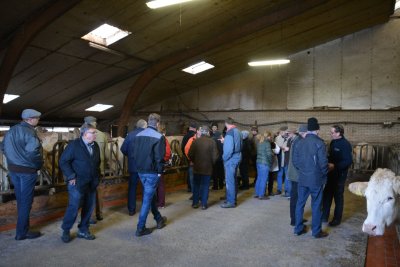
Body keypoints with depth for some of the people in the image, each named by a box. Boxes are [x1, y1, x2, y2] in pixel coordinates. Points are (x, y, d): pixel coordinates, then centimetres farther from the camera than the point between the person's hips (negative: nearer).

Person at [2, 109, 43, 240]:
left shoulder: (11, 130, 8)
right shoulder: (29, 132, -19)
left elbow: (4, 148, 15)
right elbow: (33, 152, -27)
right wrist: (39, 164, -10)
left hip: (13, 168, 8)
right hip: (27, 170, -8)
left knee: (20, 198, 20)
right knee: (26, 200, 1)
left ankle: (22, 225, 34)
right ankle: (22, 232, 8)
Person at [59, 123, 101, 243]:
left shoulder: (95, 146, 8)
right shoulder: (74, 145, -11)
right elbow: (63, 161, -11)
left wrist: (97, 176, 12)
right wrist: (71, 177, -14)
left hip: (91, 183, 6)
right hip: (77, 183, -6)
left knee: (89, 207, 10)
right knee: (73, 207, -3)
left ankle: (83, 230, 25)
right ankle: (66, 231, 17)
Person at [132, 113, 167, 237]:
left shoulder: (138, 135, 5)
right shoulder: (159, 137, -15)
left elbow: (134, 154, 7)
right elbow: (159, 157, -18)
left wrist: (140, 166, 13)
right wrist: (160, 171, -6)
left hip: (141, 171, 7)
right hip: (152, 172, -7)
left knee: (151, 195, 21)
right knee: (147, 199, 2)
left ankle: (159, 219, 36)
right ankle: (140, 228, 8)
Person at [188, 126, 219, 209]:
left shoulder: (196, 141, -6)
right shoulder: (212, 142, -8)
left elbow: (190, 154, -6)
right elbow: (215, 156, -9)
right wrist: (212, 163, 9)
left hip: (197, 167, 1)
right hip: (207, 168, -1)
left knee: (196, 185, 12)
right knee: (205, 185, 7)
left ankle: (195, 203, 16)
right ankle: (204, 204, 9)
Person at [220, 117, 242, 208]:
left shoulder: (230, 133, -17)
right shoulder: (238, 131, 9)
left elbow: (229, 149, -24)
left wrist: (224, 157, -9)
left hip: (230, 159, -9)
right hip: (237, 157, 9)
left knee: (229, 181, -2)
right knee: (233, 180, 17)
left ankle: (231, 202, 3)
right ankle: (233, 199, 27)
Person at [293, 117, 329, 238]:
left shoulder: (300, 142, 1)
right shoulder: (319, 143, -14)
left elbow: (295, 161, 4)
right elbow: (323, 162, -15)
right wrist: (324, 174, 3)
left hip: (302, 178, 5)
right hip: (316, 179, -4)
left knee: (300, 203, 12)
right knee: (316, 206, 7)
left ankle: (298, 228, 22)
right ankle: (317, 231, 17)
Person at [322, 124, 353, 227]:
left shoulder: (345, 144, -17)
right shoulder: (333, 142, 6)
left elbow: (348, 161, -21)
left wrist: (335, 166, -26)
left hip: (340, 174, -7)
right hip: (331, 173, 7)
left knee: (338, 196, 5)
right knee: (327, 194, 11)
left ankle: (337, 219, 19)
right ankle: (324, 216, 23)